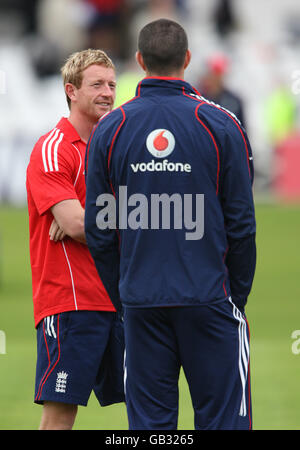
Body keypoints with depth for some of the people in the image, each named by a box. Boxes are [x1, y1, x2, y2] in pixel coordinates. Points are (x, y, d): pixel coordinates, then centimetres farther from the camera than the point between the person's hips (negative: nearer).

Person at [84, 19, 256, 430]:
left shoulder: (109, 129, 2)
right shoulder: (221, 126, -4)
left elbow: (99, 230, 5)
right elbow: (241, 223, -2)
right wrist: (237, 295, 10)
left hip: (141, 302, 2)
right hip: (209, 298, -2)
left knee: (149, 422, 5)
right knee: (221, 417, 1)